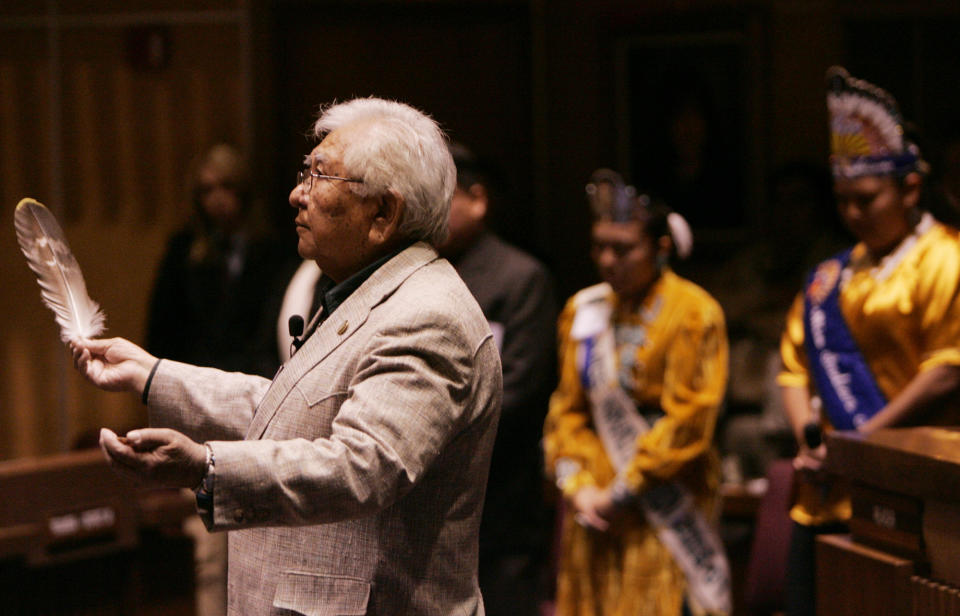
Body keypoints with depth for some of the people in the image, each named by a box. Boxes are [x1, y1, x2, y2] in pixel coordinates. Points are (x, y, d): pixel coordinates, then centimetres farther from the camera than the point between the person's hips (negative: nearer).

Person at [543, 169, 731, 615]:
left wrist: (623, 491, -11)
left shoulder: (694, 313, -7)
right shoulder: (584, 310, 10)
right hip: (595, 507, 5)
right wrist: (577, 485, -3)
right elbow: (567, 408, 11)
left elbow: (688, 420, -11)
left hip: (666, 504, -5)